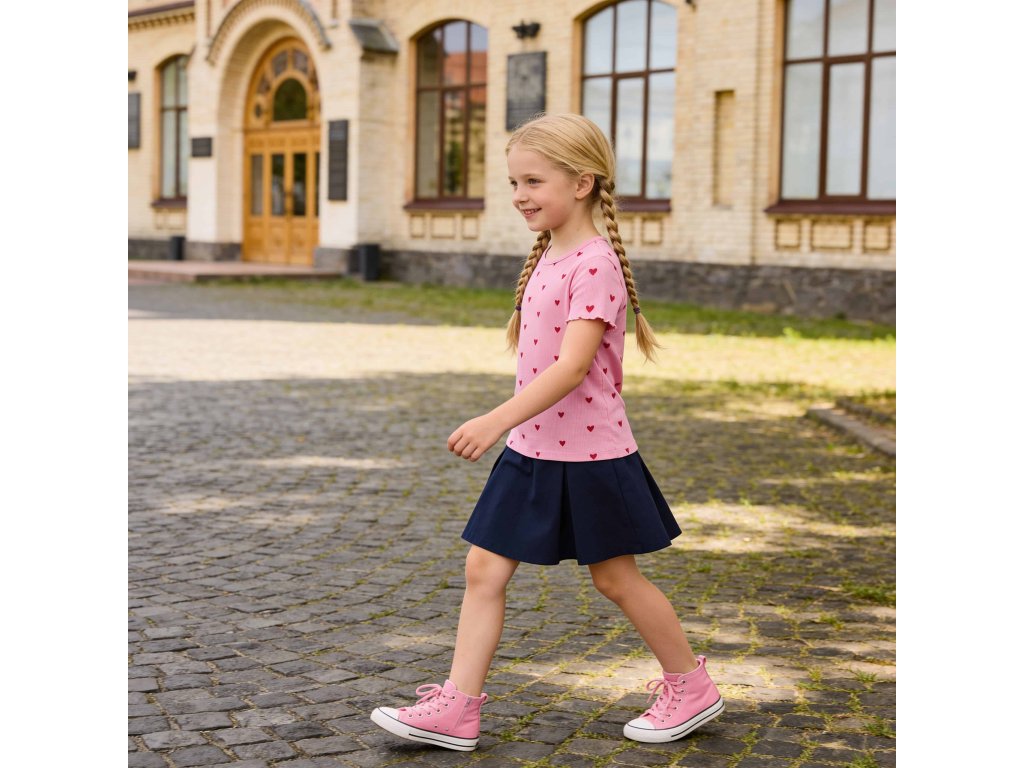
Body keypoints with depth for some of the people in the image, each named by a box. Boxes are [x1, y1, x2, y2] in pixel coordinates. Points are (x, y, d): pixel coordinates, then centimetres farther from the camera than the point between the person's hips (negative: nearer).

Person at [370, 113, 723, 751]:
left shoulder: (595, 263, -18)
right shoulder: (546, 258, 10)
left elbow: (572, 365, -28)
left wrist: (498, 421, -35)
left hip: (589, 454, -8)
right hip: (531, 450, 8)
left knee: (617, 578, 6)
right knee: (485, 568, 3)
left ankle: (693, 689, 26)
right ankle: (456, 709, 7)